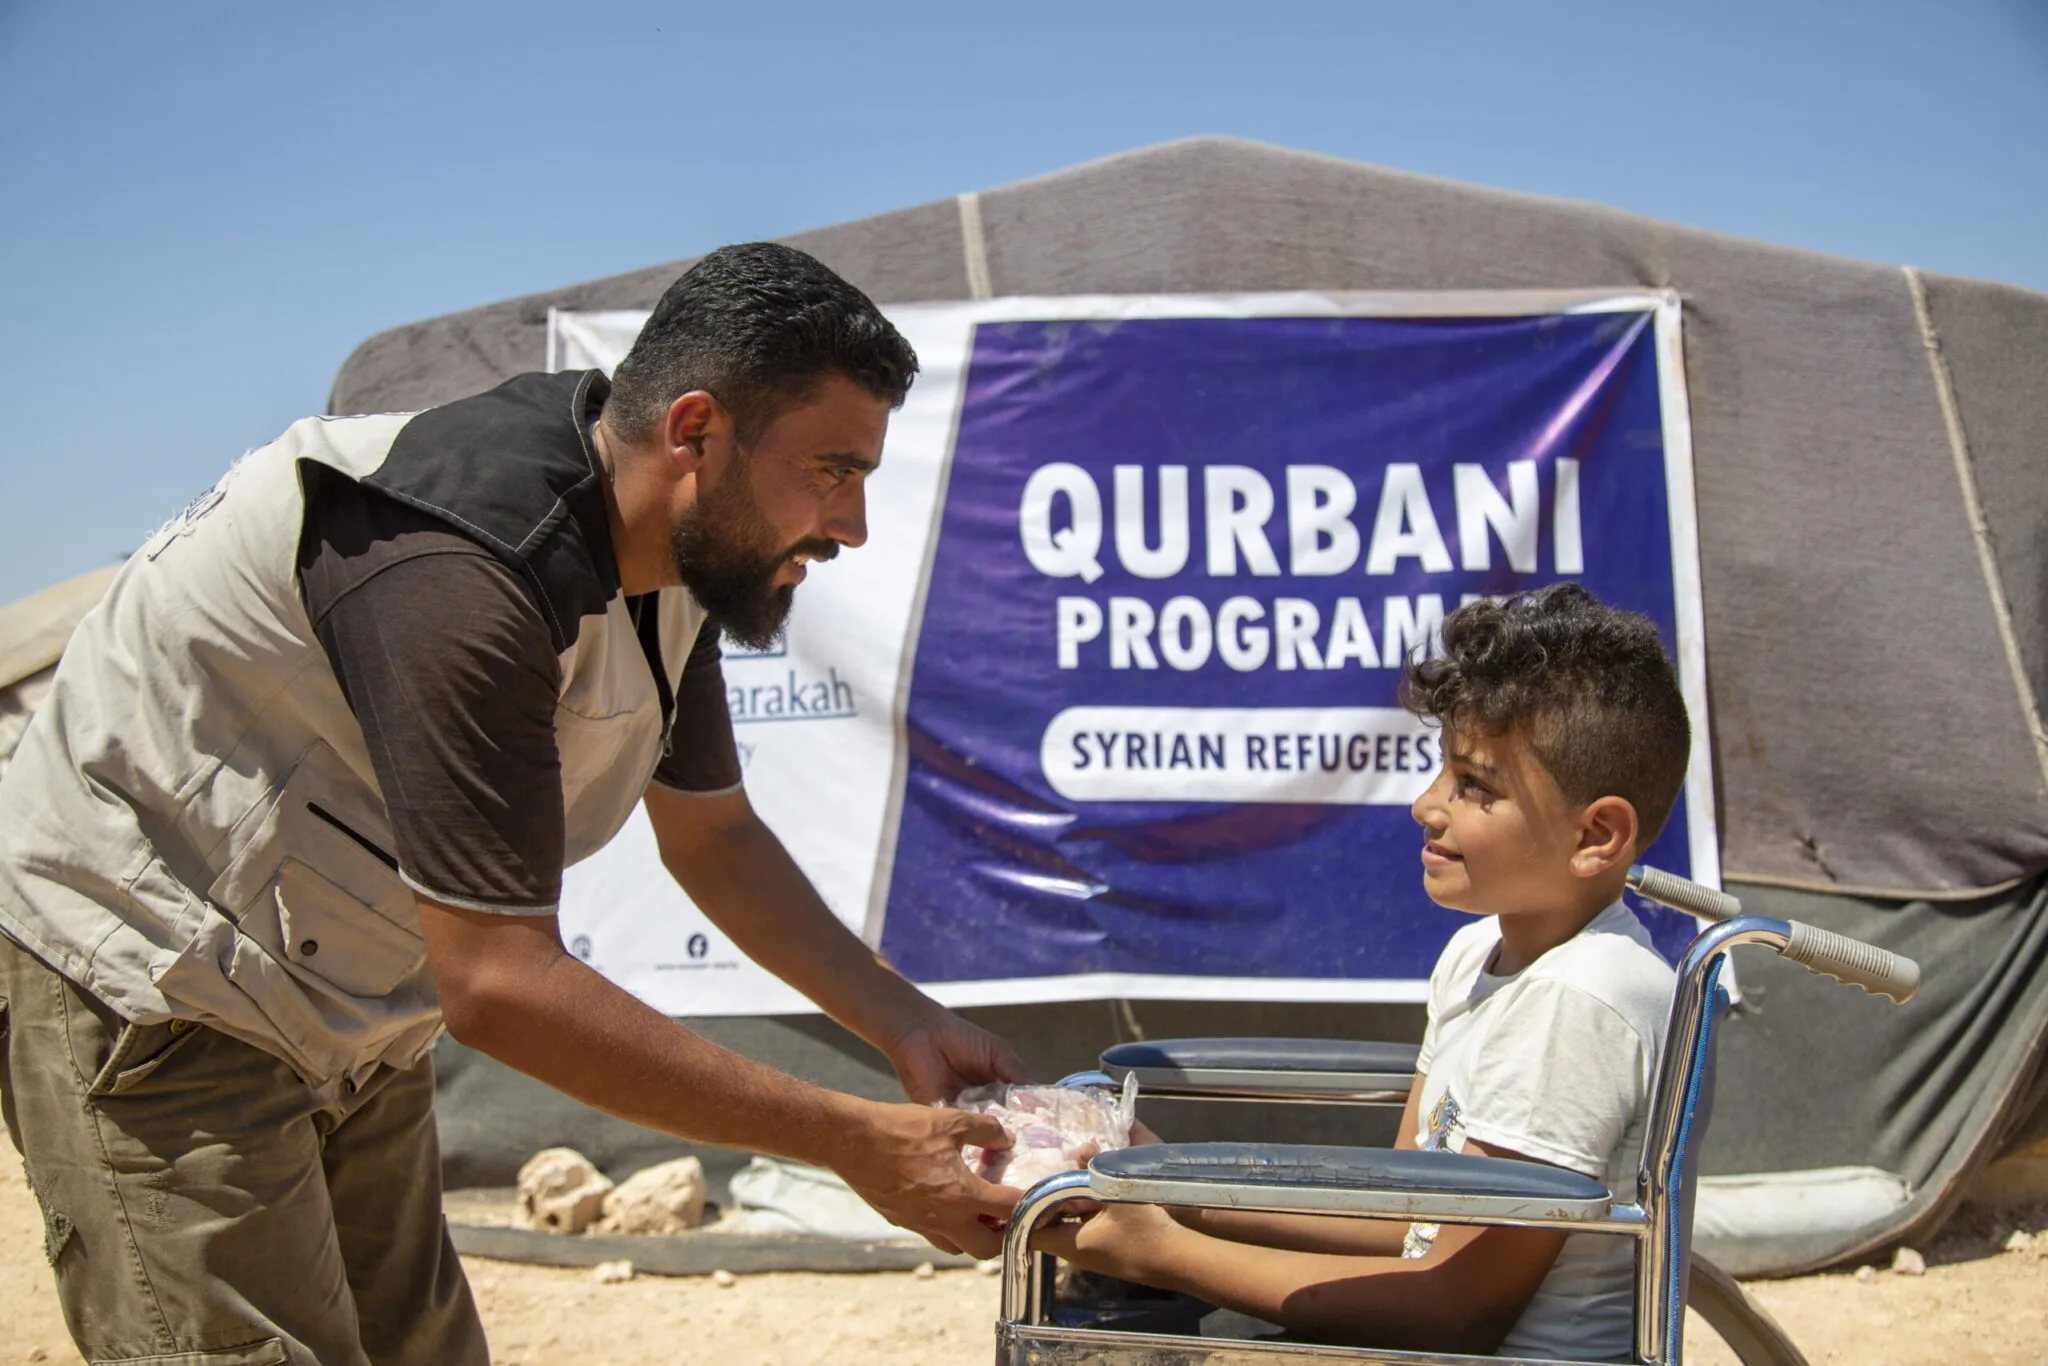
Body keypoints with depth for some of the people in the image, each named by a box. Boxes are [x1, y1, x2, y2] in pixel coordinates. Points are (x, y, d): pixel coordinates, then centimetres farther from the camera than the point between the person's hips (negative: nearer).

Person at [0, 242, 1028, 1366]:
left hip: (340, 1012, 9)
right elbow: (500, 985, -33)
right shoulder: (457, 571, -33)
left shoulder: (673, 558, -2)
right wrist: (857, 1145, -29)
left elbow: (711, 834, 11)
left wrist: (904, 1023, -1)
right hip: (149, 985, -9)